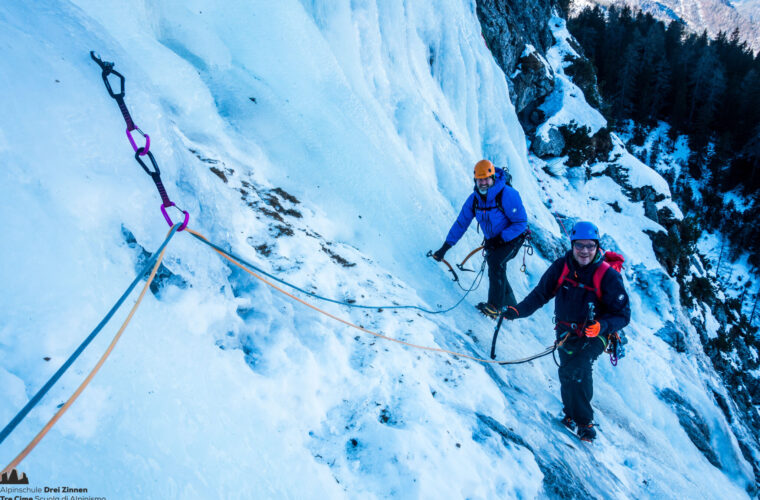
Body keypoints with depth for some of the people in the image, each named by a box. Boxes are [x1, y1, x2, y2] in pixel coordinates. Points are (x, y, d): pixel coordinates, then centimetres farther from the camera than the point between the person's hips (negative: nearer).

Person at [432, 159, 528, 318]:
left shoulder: (507, 195, -25)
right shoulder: (474, 199, -7)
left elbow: (521, 222, -20)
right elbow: (461, 223, -2)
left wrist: (501, 238, -26)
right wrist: (445, 247, -6)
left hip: (512, 238, -6)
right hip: (493, 240, 6)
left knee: (495, 262, -27)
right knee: (496, 272, 5)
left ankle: (495, 307, -21)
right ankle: (511, 305, 26)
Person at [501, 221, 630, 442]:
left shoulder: (608, 276, -16)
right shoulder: (561, 267, -7)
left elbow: (623, 314, -13)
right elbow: (541, 294, 4)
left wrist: (601, 326, -32)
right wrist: (518, 310, -9)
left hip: (594, 335, -4)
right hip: (566, 331, 4)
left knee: (577, 368, -23)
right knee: (567, 373, -5)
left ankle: (583, 421, -7)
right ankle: (572, 413, 18)